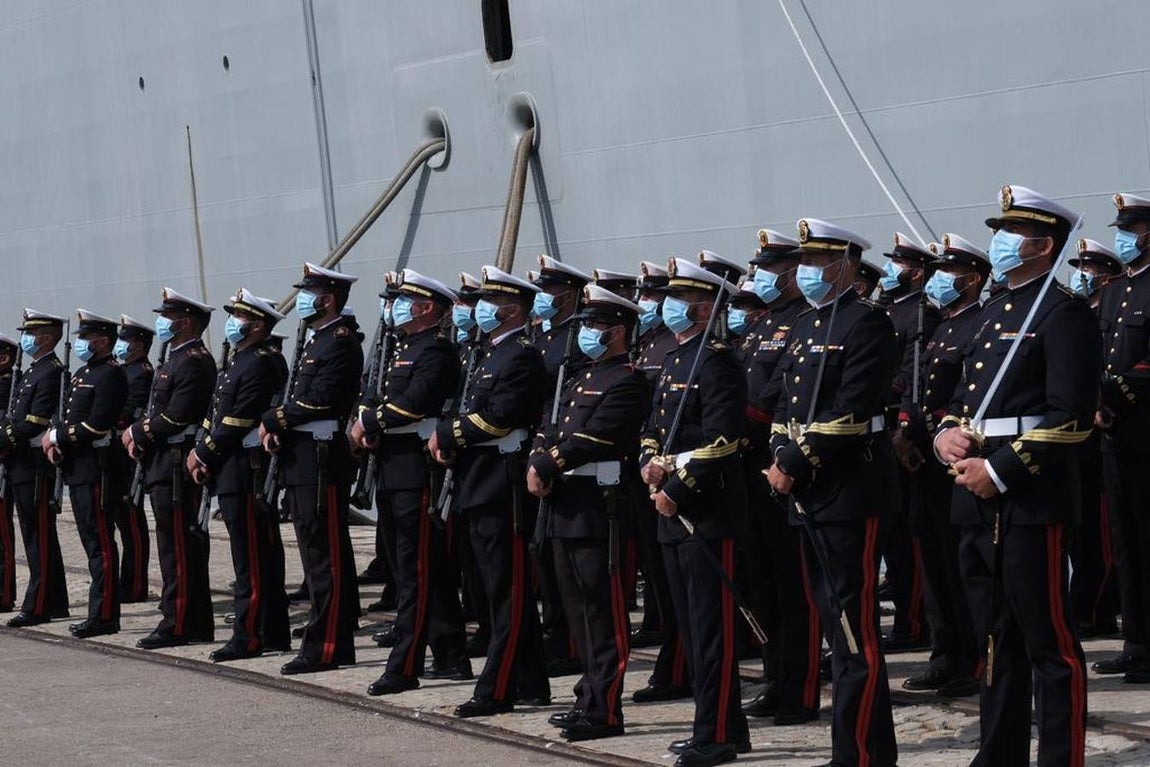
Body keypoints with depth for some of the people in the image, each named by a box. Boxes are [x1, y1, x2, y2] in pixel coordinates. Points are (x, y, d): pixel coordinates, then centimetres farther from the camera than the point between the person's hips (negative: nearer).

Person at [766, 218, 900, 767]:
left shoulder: (866, 324, -9)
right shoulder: (805, 327, 18)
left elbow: (849, 413, -17)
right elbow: (785, 403, 18)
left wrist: (795, 468, -15)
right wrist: (781, 461, 1)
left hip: (848, 494, -9)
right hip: (808, 494, 9)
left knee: (855, 629, -8)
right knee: (837, 624, 12)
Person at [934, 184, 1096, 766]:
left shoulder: (1063, 313, -9)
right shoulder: (995, 312, 18)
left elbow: (1070, 416, -17)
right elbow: (965, 393, 24)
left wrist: (1000, 471, -18)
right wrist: (947, 434, 1)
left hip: (1031, 502, -9)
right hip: (977, 501, 9)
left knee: (1049, 643, -4)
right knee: (998, 638, 14)